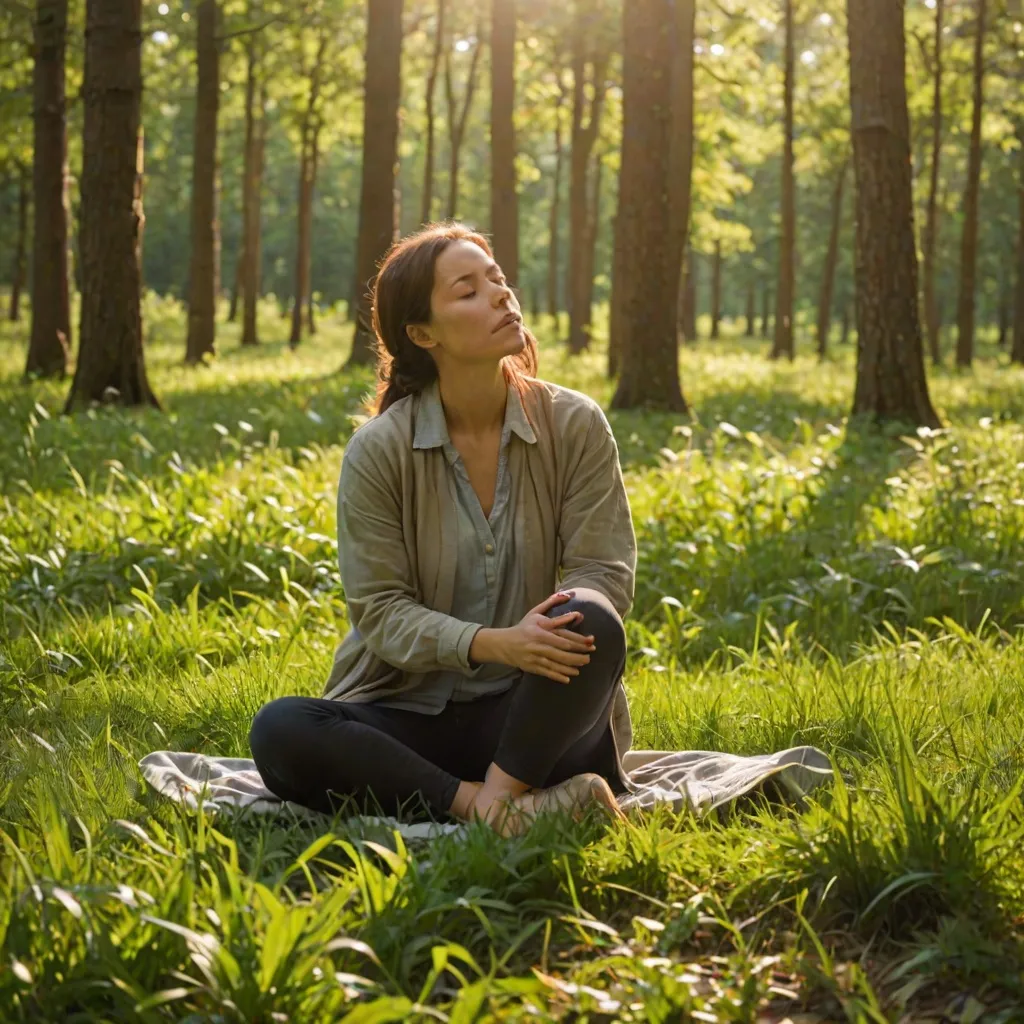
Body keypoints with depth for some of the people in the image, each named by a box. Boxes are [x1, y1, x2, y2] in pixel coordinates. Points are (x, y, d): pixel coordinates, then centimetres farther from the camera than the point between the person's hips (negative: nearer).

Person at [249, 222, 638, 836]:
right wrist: (489, 645, -27)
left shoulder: (576, 425, -2)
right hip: (411, 711, 1)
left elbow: (606, 571, -6)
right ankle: (503, 803, -32)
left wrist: (552, 623, -29)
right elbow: (379, 609, -9)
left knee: (591, 627, -32)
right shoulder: (378, 451, -6)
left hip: (528, 713, 0)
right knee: (279, 732, -28)